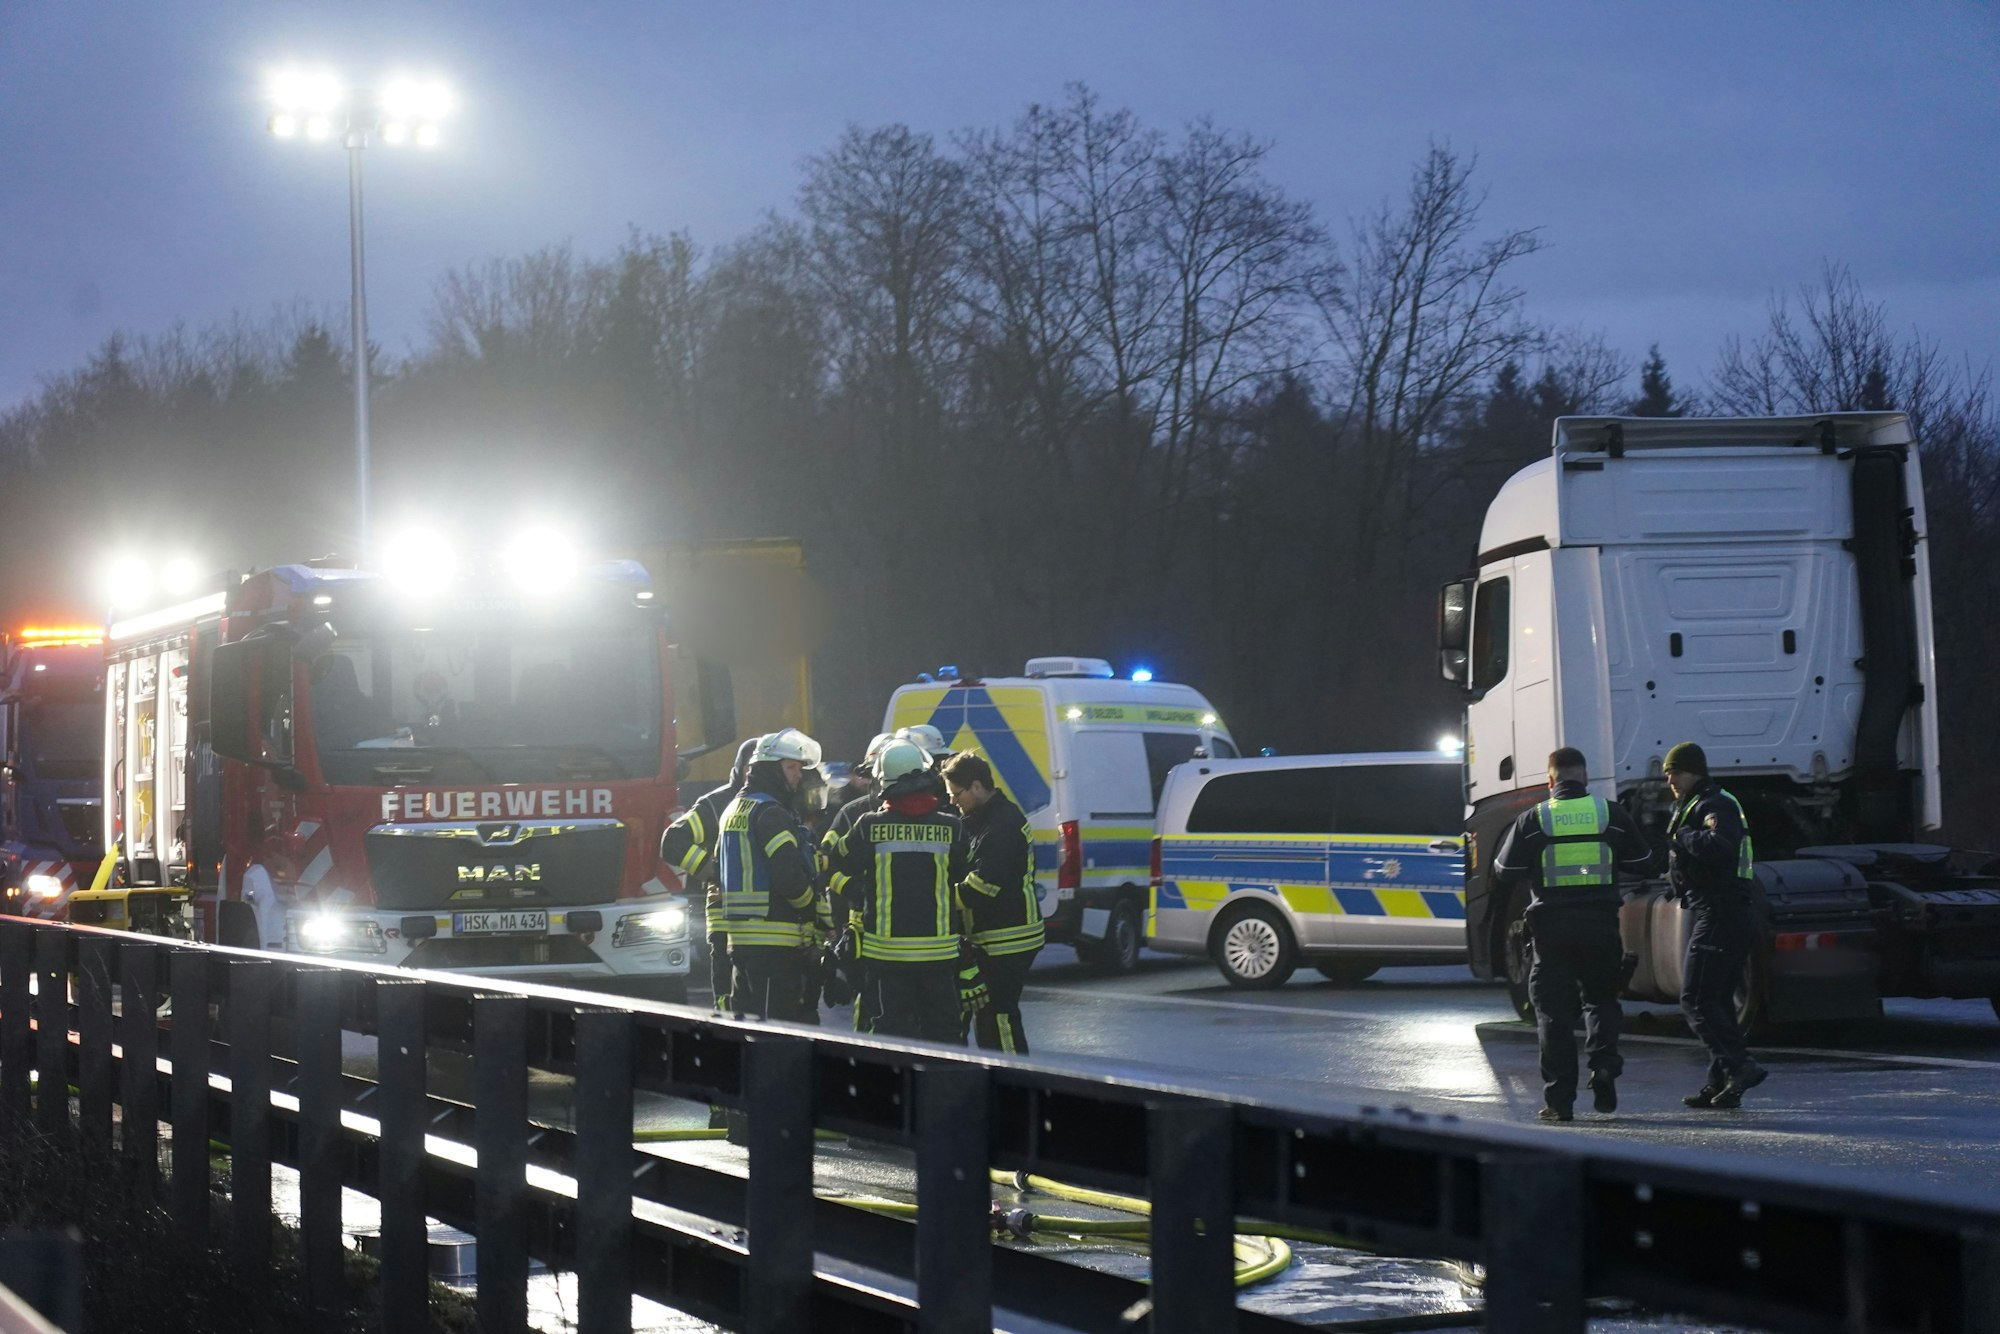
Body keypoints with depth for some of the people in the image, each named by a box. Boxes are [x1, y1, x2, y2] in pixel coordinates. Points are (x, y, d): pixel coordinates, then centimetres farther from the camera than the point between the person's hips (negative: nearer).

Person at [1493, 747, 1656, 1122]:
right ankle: (1604, 1063, -6)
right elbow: (1642, 863, 10)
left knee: (1554, 1010, 4)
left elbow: (1505, 872, 2)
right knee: (1600, 997, 19)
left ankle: (1559, 1099, 2)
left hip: (1552, 925, -1)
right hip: (1600, 922, 1)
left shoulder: (1533, 820, -2)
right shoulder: (1612, 814, 2)